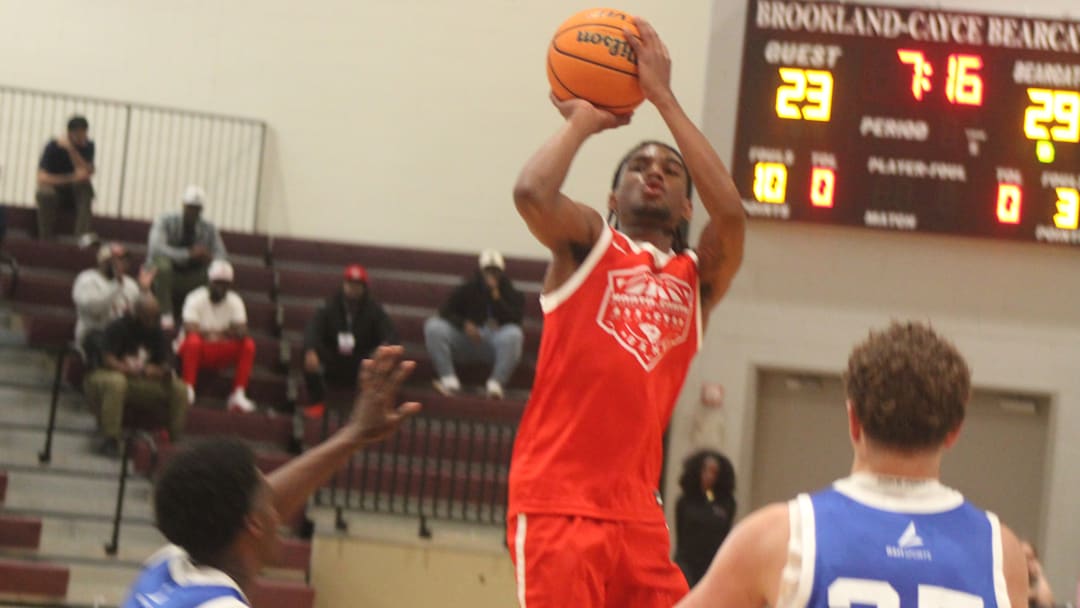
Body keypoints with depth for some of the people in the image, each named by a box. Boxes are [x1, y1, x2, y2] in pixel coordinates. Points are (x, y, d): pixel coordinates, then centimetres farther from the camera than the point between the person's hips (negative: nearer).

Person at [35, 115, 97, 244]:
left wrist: (71, 149, -27)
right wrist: (71, 178, -31)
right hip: (54, 189, -2)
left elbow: (86, 173, -22)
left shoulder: (88, 146, -7)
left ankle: (83, 235, -44)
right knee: (45, 194, -37)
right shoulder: (53, 147, -15)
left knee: (85, 186, -31)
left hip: (76, 194, 2)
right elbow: (42, 178, -23)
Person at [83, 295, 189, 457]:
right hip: (105, 376, -5)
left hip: (143, 385, 5)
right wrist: (139, 371, -32)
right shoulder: (117, 328, -13)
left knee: (179, 389, -14)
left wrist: (164, 371, -22)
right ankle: (110, 440, -39)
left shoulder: (156, 332, 4)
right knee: (116, 382, -42)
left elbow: (164, 365, 4)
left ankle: (175, 440, -12)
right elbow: (109, 360, -22)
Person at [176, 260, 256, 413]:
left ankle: (238, 395, -23)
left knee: (248, 345, -21)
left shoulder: (235, 301, -2)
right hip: (199, 348, -4)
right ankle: (188, 390, -33)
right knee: (193, 341, -38)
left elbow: (242, 331, -15)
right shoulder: (196, 298, -13)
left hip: (221, 352, 4)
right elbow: (190, 330, -25)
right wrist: (208, 334, -42)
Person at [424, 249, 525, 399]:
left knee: (514, 334, -35)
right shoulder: (468, 289, 11)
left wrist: (496, 297, -14)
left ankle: (496, 383, -33)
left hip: (495, 343, -2)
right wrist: (464, 324, -14)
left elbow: (515, 320, -7)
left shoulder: (509, 293, 9)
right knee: (433, 326, -23)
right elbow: (446, 312, 6)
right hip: (467, 339, 2)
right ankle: (449, 380, -31)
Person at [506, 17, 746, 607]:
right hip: (557, 505, -4)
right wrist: (582, 121, 3)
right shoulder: (589, 244, 6)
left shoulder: (698, 278, 14)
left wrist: (663, 98, -3)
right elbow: (531, 193, -16)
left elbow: (730, 211, -7)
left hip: (638, 513, 5)